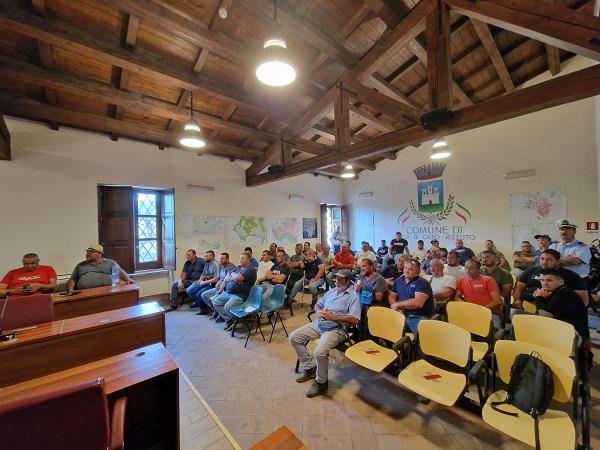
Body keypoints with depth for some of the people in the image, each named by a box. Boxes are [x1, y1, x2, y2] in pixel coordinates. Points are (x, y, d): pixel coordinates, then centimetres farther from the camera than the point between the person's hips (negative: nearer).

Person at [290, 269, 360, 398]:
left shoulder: (353, 296, -4)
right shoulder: (331, 291, 19)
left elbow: (354, 319, -15)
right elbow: (318, 304, 23)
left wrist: (333, 317, -15)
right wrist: (319, 312, -1)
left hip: (336, 329, -8)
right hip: (319, 323, 8)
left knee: (320, 352, -31)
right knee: (293, 337, 1)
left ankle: (321, 382, 0)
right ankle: (310, 367, 16)